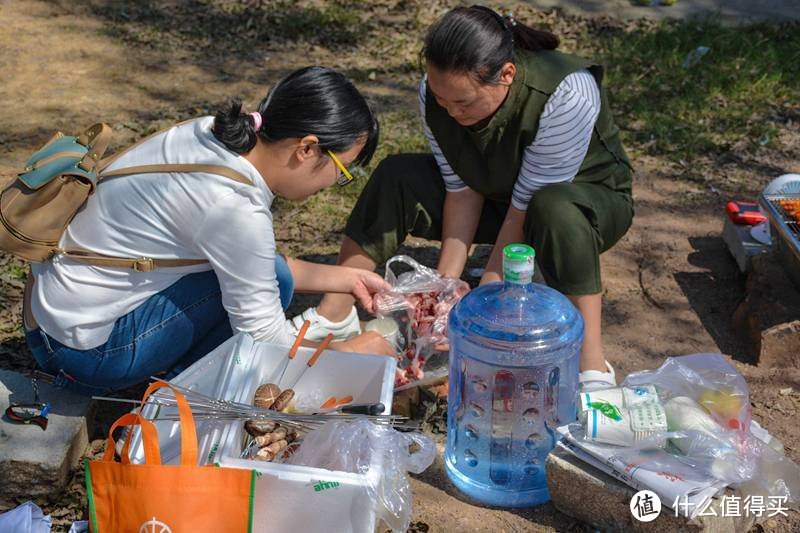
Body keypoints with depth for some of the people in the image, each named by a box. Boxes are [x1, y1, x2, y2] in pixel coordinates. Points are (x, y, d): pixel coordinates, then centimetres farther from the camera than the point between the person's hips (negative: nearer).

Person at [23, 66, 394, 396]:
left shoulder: (216, 134, -4)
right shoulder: (234, 207, -29)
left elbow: (253, 261, 10)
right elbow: (265, 343, -18)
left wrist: (346, 278, 9)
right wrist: (350, 352, -3)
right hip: (84, 350, -9)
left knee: (260, 273, 7)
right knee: (268, 283, -15)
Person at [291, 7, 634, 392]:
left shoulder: (566, 95, -36)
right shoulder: (437, 92, -20)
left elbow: (524, 210, -33)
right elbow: (463, 191, -16)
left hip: (591, 199, -4)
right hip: (497, 193, 5)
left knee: (554, 208, -40)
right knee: (396, 177, -16)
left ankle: (592, 361, -33)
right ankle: (335, 314, -10)